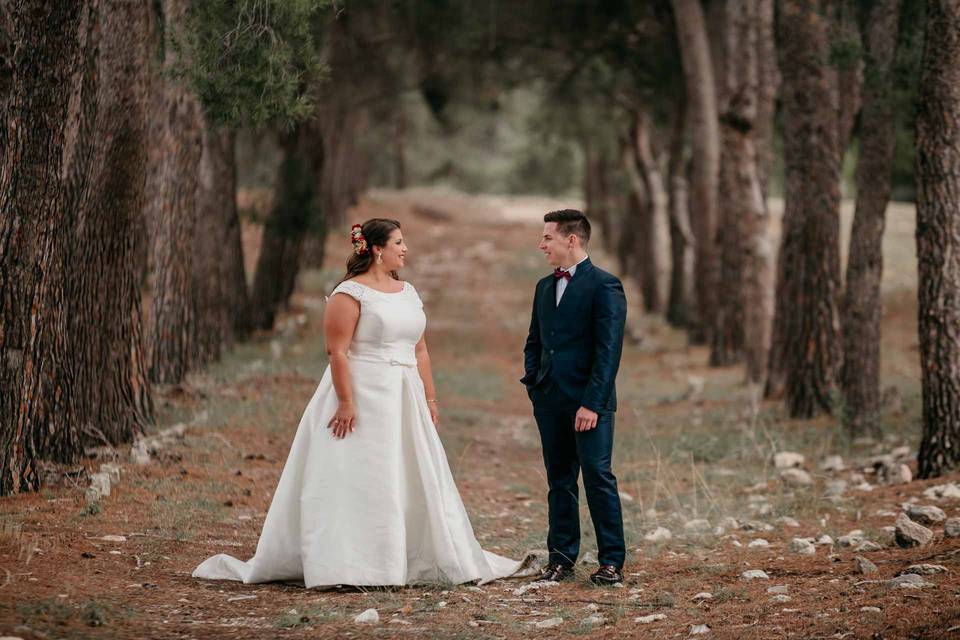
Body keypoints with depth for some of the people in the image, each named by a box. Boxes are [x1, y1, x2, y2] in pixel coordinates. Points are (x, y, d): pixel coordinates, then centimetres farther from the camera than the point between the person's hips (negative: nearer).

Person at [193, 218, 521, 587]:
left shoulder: (408, 292, 14)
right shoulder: (349, 293, -10)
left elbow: (419, 350, 17)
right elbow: (337, 351, -15)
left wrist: (430, 399, 12)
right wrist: (346, 403, -21)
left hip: (405, 402, 8)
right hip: (363, 397, -8)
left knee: (416, 482, 9)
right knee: (356, 483, -6)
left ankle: (417, 560, 17)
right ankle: (347, 566, -3)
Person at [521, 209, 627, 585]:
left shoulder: (604, 287, -8)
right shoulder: (544, 287, 15)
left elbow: (608, 350, -13)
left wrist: (592, 403, -18)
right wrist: (532, 381, 7)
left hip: (589, 402, -7)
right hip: (550, 401, 7)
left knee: (598, 477, -6)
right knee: (559, 481, 10)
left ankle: (612, 562, -1)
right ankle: (561, 559, 15)